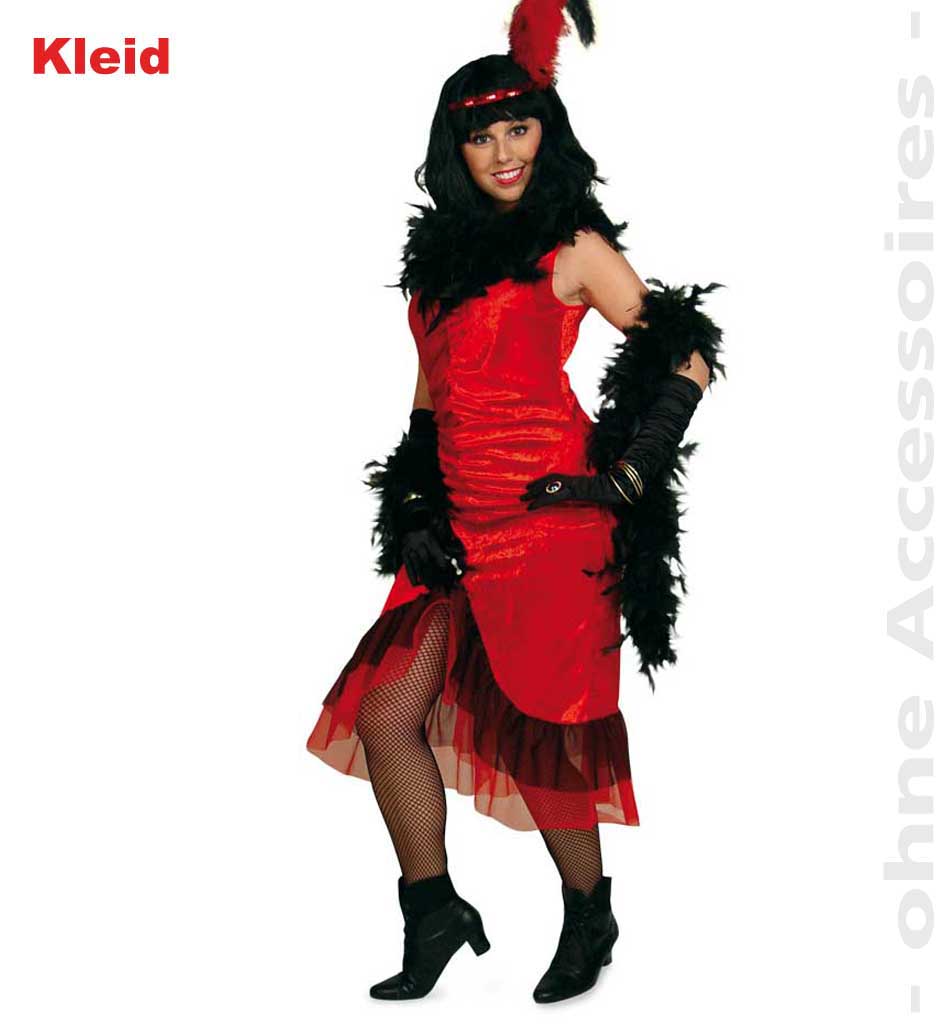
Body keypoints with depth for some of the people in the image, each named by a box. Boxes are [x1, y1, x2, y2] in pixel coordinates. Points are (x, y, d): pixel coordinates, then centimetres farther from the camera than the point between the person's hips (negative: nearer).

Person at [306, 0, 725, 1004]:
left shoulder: (573, 250, -3)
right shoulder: (444, 248, 15)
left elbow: (687, 357, -3)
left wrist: (628, 478, -8)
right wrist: (413, 497, 12)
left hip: (548, 517, -6)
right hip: (458, 520, 7)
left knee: (541, 731, 1)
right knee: (386, 713, 1)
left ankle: (589, 920, 24)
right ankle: (433, 913, 16)